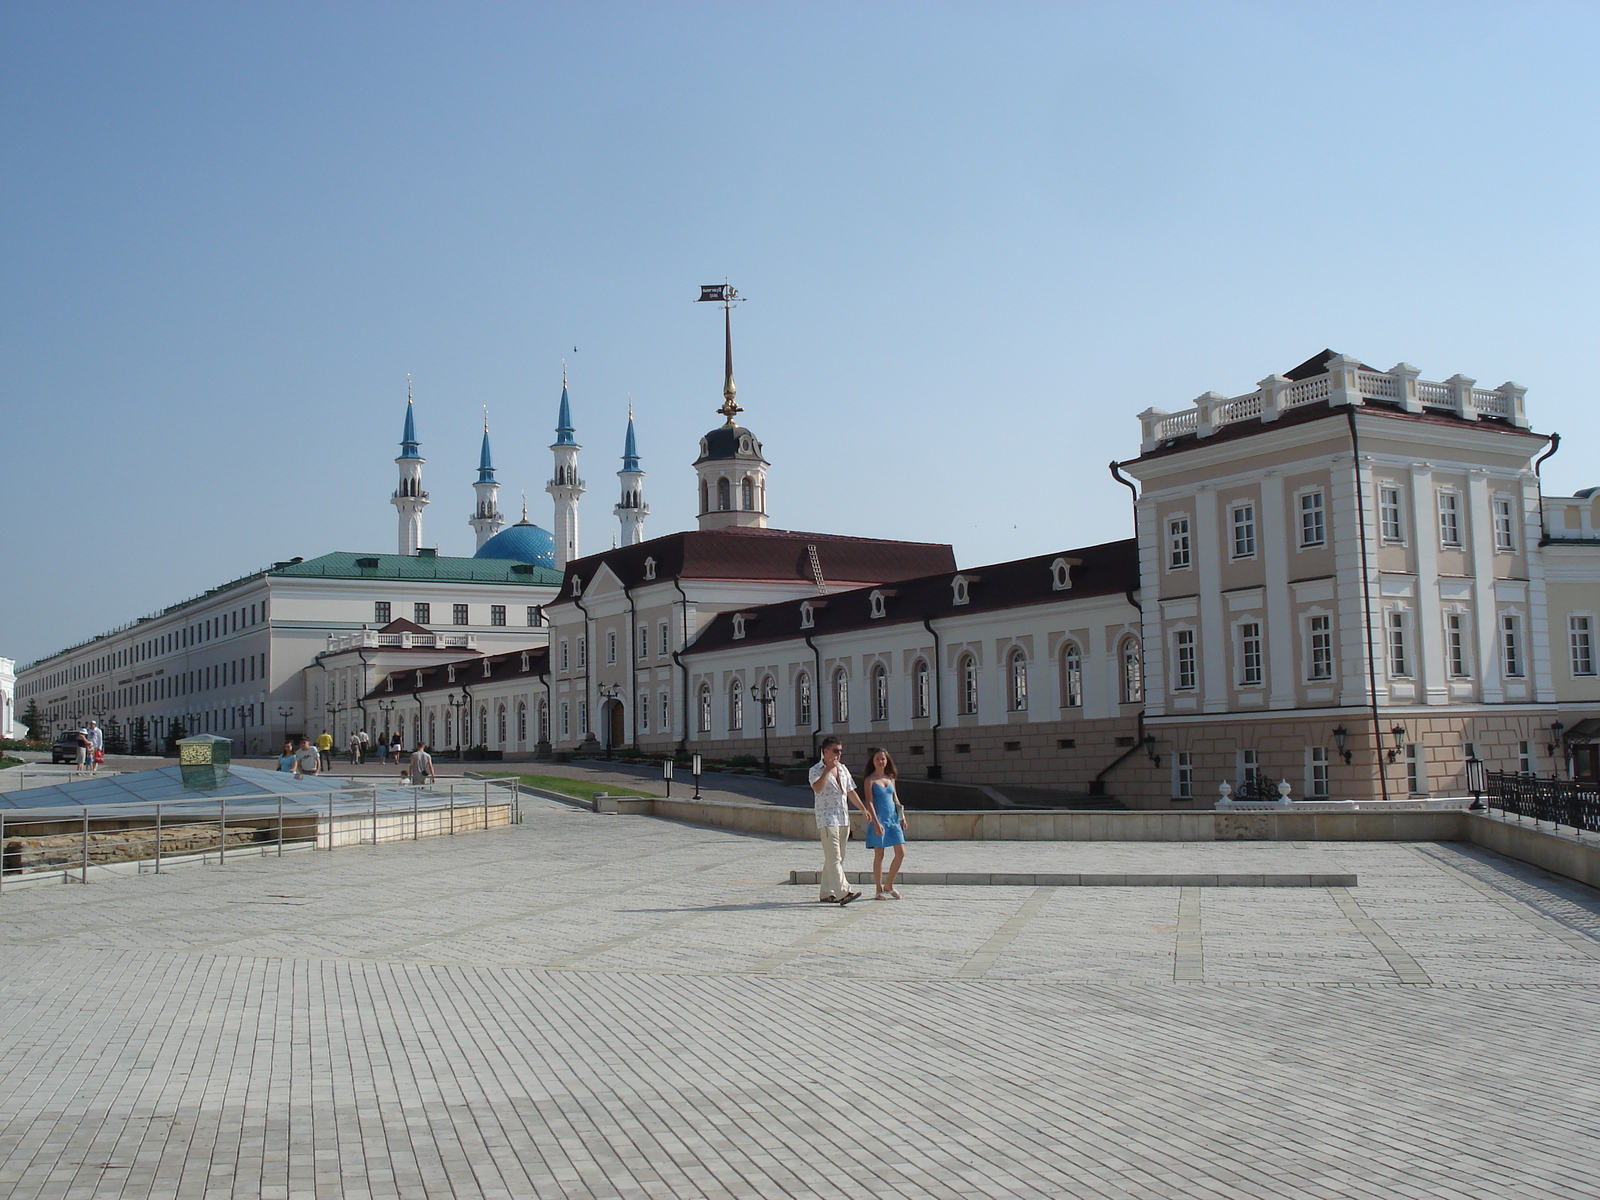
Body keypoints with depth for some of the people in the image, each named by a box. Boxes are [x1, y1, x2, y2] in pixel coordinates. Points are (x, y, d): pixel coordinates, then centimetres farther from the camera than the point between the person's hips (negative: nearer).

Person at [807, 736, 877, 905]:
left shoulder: (843, 769, 16)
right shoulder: (816, 770, -5)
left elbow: (851, 792, 22)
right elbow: (818, 788, -24)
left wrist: (864, 809, 17)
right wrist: (828, 769, -20)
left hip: (843, 819, 8)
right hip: (827, 819, -7)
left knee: (837, 858, 9)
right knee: (834, 858, -13)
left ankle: (826, 893, 16)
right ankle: (842, 892, -19)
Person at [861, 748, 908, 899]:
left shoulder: (890, 778, 13)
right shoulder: (870, 780, -3)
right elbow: (869, 802, -10)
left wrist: (902, 817, 12)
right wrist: (876, 823, -18)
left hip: (893, 818, 6)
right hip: (879, 820, -6)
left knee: (901, 853, 1)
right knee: (879, 855, -1)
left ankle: (889, 886, 14)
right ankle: (879, 890, 7)